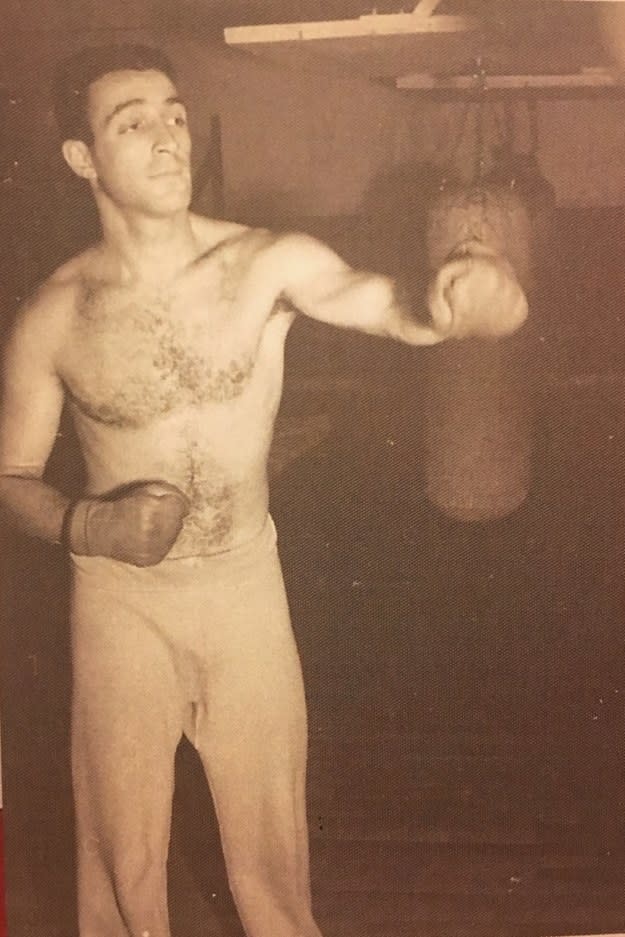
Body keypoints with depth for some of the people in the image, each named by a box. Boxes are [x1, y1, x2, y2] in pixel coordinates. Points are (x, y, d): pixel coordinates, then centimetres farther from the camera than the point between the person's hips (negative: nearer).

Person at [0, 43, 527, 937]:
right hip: (120, 600, 0)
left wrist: (472, 291, -50)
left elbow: (392, 308, -27)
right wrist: (87, 525, -21)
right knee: (123, 845, 18)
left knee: (271, 835, 19)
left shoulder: (270, 263, -13)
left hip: (248, 582, 1)